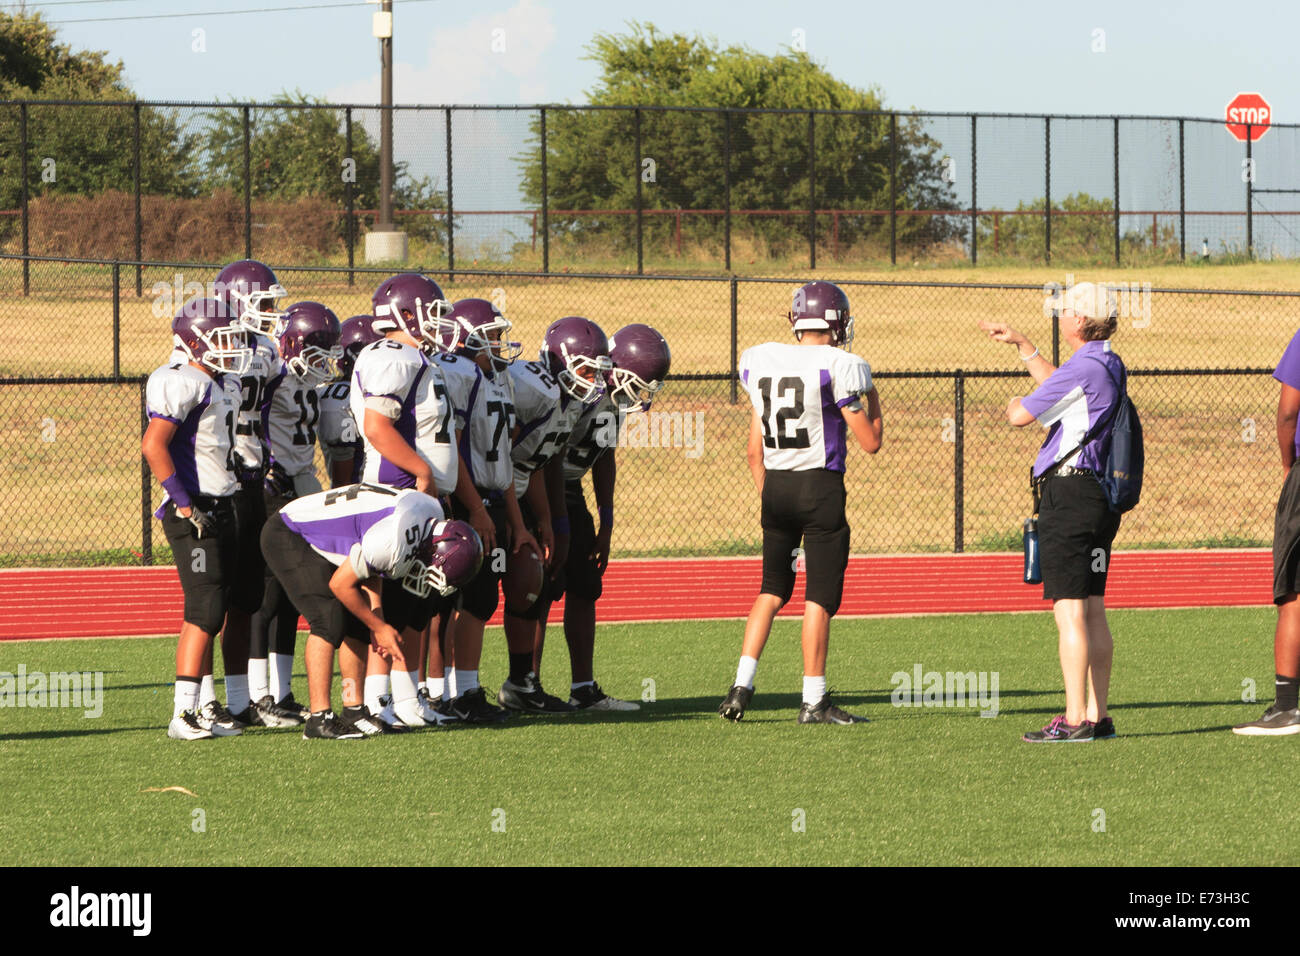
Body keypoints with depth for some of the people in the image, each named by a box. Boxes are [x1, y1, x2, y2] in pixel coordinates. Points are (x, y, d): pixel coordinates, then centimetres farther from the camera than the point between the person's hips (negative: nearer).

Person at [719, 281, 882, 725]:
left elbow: (755, 450, 9)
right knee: (820, 595, 2)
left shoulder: (762, 362, 5)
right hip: (821, 487, -5)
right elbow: (870, 442, -6)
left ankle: (742, 685, 8)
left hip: (775, 486, 5)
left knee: (773, 589, 18)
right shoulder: (839, 367, -12)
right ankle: (814, 701, 3)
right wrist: (873, 400, 11)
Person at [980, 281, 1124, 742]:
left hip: (1068, 492, -10)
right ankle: (1096, 716, 14)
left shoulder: (1083, 368, -16)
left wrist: (1015, 405, 13)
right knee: (1093, 611, 12)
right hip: (1101, 496, 10)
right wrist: (1021, 345, 41)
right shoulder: (1110, 366, 13)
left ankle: (1075, 720, -12)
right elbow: (1056, 385, 34)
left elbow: (1020, 415, -10)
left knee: (1069, 612, -9)